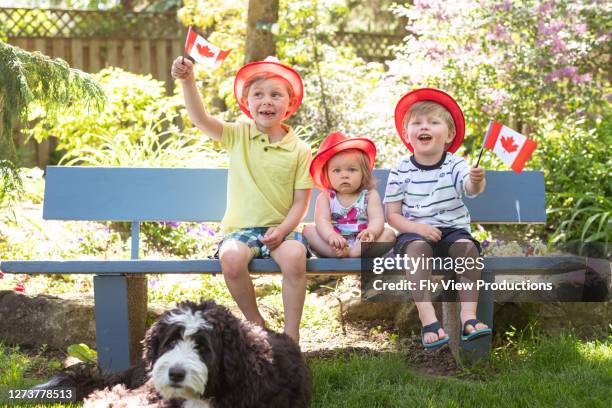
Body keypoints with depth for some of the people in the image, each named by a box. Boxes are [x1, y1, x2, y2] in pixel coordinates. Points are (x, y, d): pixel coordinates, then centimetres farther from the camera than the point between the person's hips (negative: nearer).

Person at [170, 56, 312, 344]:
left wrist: (283, 229, -16)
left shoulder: (299, 150, 3)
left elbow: (301, 201, 1)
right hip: (240, 229, 1)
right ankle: (255, 323, -7)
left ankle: (291, 334, -19)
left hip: (280, 229, -1)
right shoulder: (237, 136, 6)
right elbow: (200, 119, -10)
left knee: (295, 256, -34)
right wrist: (187, 81, -25)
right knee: (231, 259, -33)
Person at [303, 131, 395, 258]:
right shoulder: (325, 198, 3)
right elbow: (322, 221, -12)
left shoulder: (370, 195, 3)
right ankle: (340, 254, -36)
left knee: (389, 234, -21)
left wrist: (371, 231, -36)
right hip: (333, 246, 0)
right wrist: (331, 235, -36)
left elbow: (377, 219, -11)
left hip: (362, 243, 0)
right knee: (308, 230, -18)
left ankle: (354, 253, -35)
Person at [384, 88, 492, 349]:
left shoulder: (455, 165, -1)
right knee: (417, 247, -33)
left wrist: (477, 181, -48)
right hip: (415, 232, -1)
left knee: (467, 246, -30)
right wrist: (417, 227, -18)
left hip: (453, 230, 1)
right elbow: (393, 215, 1)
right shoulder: (401, 172, 0)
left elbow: (471, 189, -23)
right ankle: (428, 321, -39)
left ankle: (468, 316, -28)